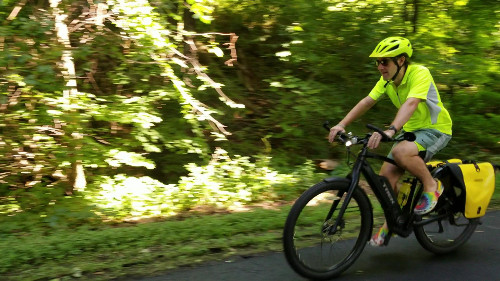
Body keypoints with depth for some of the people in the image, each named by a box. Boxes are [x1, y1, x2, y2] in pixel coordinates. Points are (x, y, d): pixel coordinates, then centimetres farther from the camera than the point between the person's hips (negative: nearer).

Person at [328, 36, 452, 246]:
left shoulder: (419, 73, -24)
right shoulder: (387, 80, -2)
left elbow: (410, 104, -40)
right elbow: (366, 102, -9)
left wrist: (390, 130, -56)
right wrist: (341, 125, -21)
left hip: (436, 129, -7)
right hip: (411, 130, 7)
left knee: (401, 152, -35)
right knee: (386, 176, -4)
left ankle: (432, 185, -10)